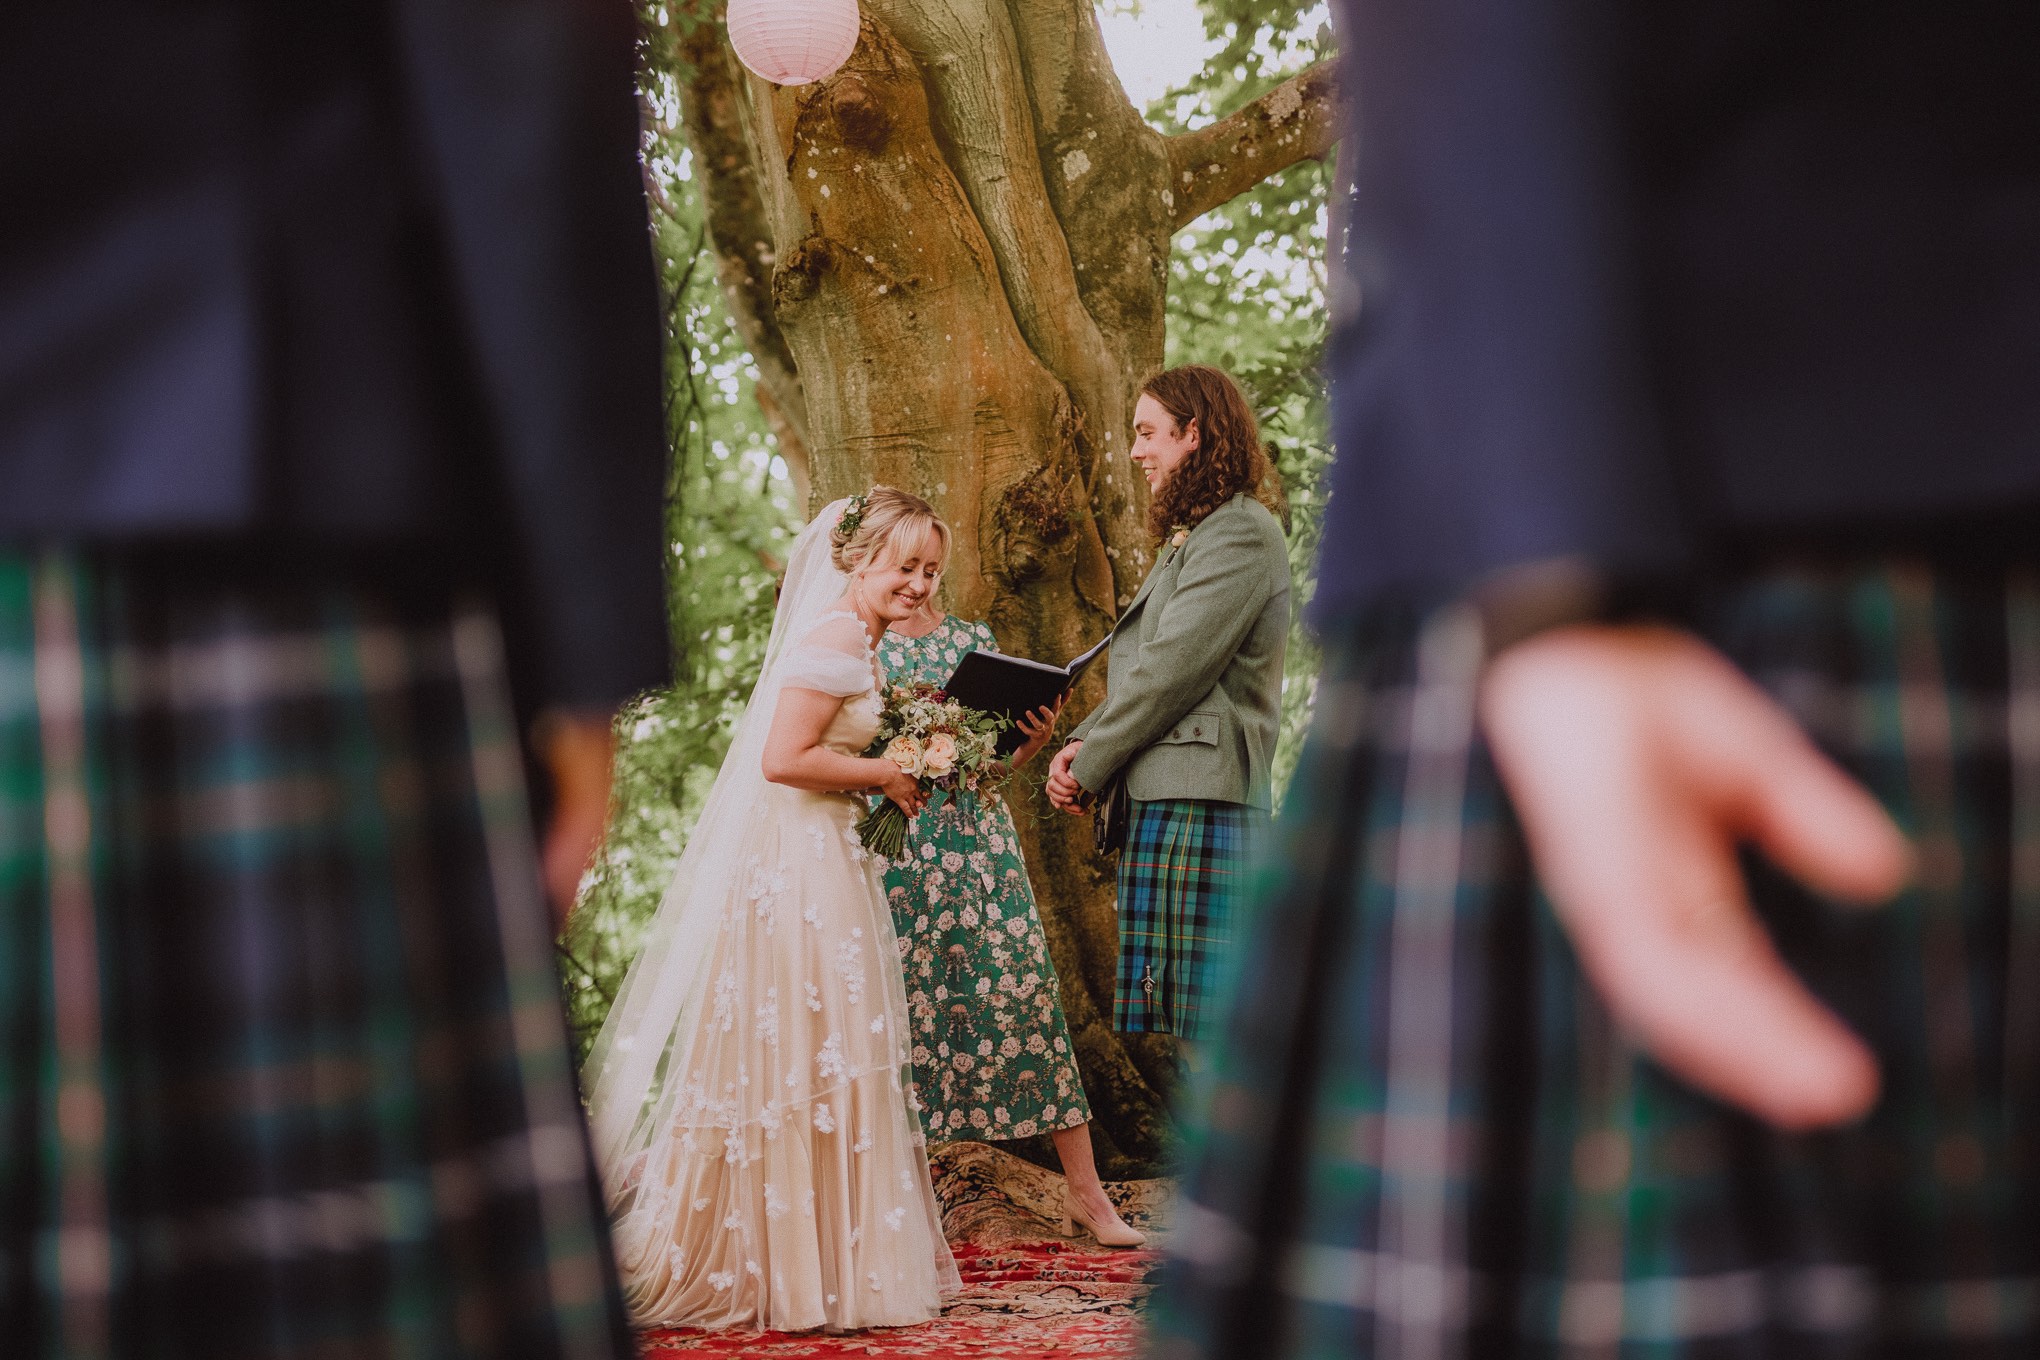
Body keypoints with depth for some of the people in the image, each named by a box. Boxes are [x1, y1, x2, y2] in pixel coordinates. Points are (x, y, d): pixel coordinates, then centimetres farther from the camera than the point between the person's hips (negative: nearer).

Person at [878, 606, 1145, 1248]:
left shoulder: (976, 639, 13)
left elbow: (999, 755, 15)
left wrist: (1036, 737, -6)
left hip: (978, 835, 2)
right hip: (895, 839, -2)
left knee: (1022, 988, -4)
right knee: (901, 998, -3)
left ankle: (1086, 1190, -2)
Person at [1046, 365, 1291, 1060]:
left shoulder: (1241, 533, -8)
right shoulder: (1187, 541, 24)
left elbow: (1172, 669, -15)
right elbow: (1136, 676, 22)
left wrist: (1089, 767, -7)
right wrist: (1078, 744, 3)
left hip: (1201, 807, -10)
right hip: (1157, 807, 10)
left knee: (1209, 1023, -11)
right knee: (1156, 1022, 10)